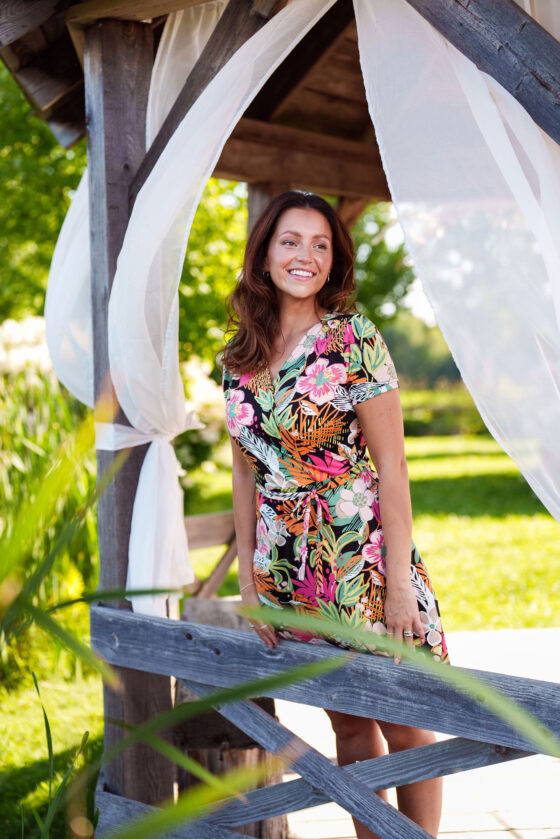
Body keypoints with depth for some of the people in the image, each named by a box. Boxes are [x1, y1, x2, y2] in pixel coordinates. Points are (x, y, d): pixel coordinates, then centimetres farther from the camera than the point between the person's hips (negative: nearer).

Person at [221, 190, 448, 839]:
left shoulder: (354, 339, -9)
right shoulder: (239, 359, 6)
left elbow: (392, 467, -11)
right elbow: (246, 473, 11)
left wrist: (401, 582, -14)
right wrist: (248, 577, 7)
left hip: (364, 556, -4)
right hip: (288, 567, 4)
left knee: (403, 726, 5)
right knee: (348, 724, 14)